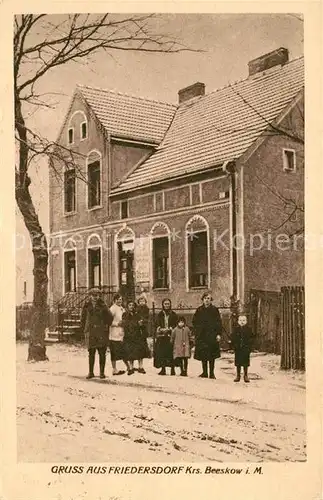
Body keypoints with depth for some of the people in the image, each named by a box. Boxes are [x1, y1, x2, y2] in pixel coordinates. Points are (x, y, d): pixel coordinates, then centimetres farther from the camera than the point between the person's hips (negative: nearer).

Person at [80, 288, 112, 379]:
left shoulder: (103, 306, 2)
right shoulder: (86, 306, 6)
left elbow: (110, 317, 9)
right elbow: (83, 319, 14)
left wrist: (106, 327, 9)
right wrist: (84, 329, 11)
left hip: (101, 332, -1)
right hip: (90, 332, 1)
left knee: (102, 353, -1)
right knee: (91, 353, 2)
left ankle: (102, 372, 6)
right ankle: (91, 372, 9)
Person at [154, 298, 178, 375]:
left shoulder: (173, 314, 8)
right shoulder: (160, 314, 13)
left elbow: (176, 325, 3)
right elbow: (157, 325, 8)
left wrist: (169, 329, -12)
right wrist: (161, 329, -11)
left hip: (171, 335, -2)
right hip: (161, 336, 2)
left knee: (171, 352, -6)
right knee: (162, 352, -2)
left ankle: (172, 369, -2)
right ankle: (163, 369, 3)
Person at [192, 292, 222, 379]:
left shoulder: (214, 310, 1)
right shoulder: (199, 310, 9)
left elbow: (219, 323, -2)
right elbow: (194, 322, 13)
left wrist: (218, 334, -9)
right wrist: (196, 332, 2)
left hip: (212, 335, -2)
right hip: (201, 336, 3)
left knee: (212, 355, -1)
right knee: (203, 355, 4)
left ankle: (211, 373, 5)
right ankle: (204, 372, 13)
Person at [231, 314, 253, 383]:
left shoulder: (248, 329, 1)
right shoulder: (236, 329, 3)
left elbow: (250, 339, 0)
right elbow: (232, 338, 4)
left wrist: (249, 347, -9)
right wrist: (234, 346, -6)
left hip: (246, 349, -1)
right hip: (238, 349, 1)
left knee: (245, 363, 4)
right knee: (238, 363, 7)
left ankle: (245, 376, 15)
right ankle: (238, 376, 17)